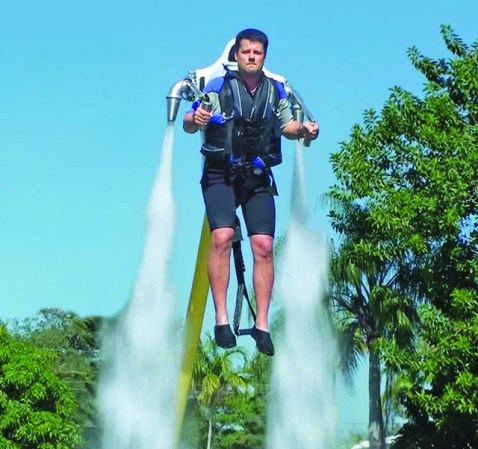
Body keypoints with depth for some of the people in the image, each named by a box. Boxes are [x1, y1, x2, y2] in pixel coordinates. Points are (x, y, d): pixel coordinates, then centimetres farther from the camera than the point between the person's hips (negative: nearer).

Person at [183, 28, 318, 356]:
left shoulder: (276, 91, 7)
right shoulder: (218, 87, -1)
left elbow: (287, 126, 18)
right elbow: (188, 124, -3)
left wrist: (304, 130, -3)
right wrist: (195, 119, -26)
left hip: (258, 178, 3)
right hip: (220, 175, -2)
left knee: (264, 246, -8)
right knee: (222, 237, -22)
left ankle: (262, 324, -1)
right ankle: (221, 319, -15)